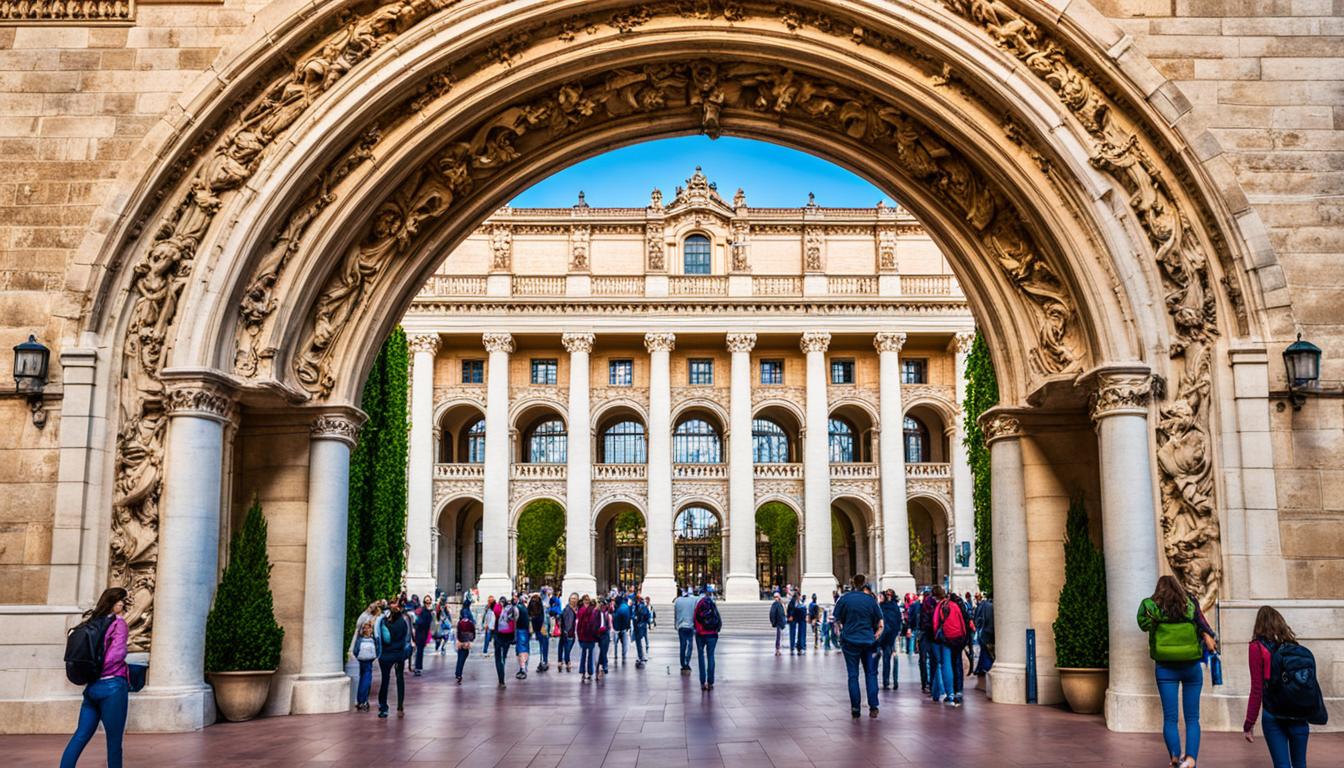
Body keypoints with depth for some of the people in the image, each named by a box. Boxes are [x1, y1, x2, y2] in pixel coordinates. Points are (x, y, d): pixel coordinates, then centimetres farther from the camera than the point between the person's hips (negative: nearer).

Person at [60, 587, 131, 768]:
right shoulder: (118, 623, -7)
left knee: (80, 736, 7)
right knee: (114, 740, 1)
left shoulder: (92, 623, 13)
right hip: (112, 686, -7)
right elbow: (117, 653, -16)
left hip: (92, 687, 7)